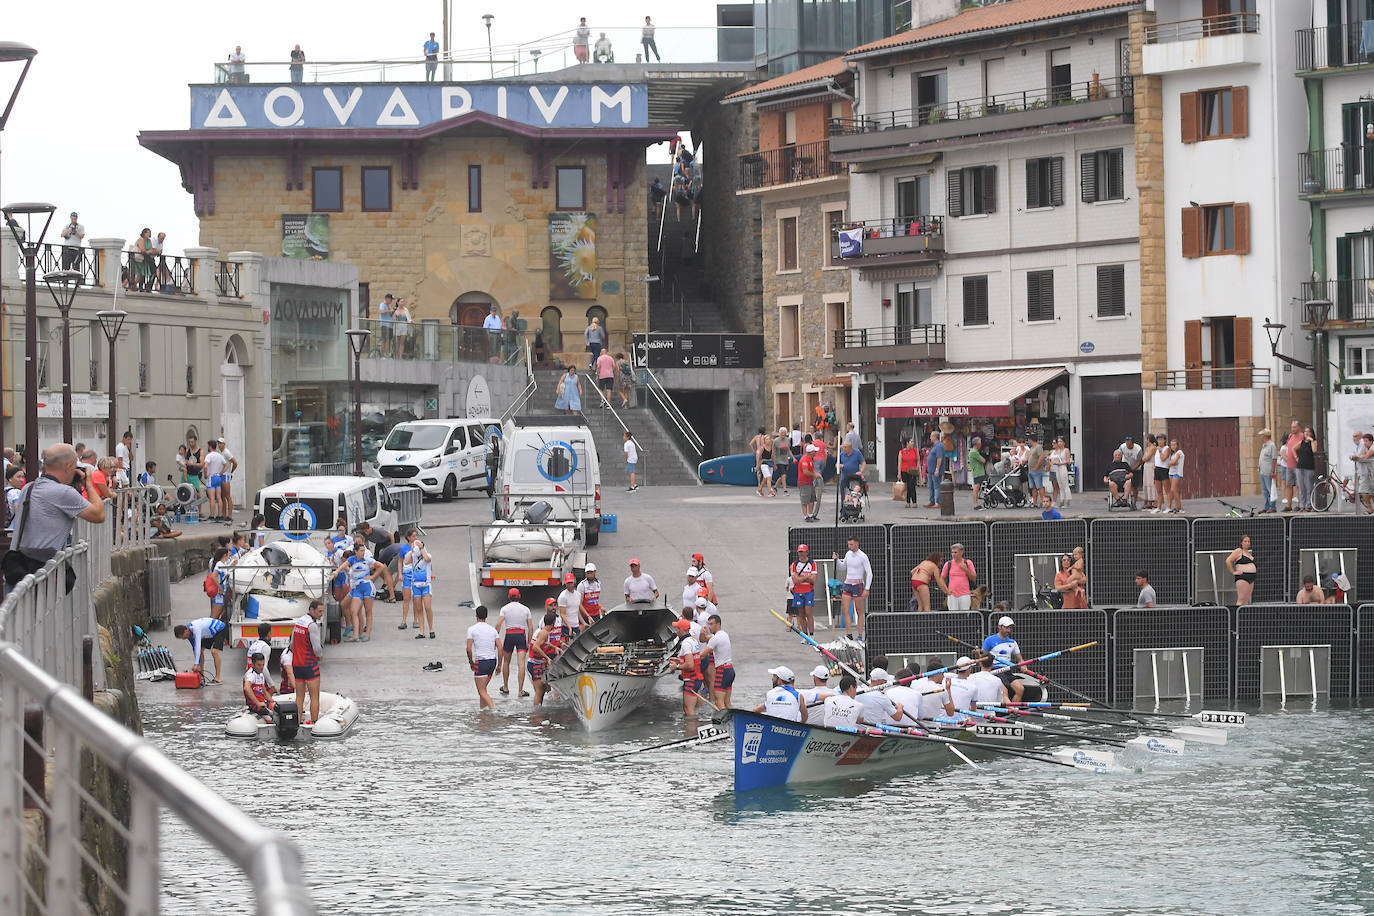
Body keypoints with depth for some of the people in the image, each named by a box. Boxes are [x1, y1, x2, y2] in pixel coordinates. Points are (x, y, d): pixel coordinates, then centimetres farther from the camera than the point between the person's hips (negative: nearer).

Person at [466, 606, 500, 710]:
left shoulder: (472, 629, -5)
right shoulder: (492, 629, 8)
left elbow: (469, 649, -10)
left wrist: (471, 662, 5)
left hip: (480, 662, -6)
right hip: (492, 660, 6)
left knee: (482, 691, -6)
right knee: (483, 688, 20)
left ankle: (493, 708, -23)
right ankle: (482, 708, 22)